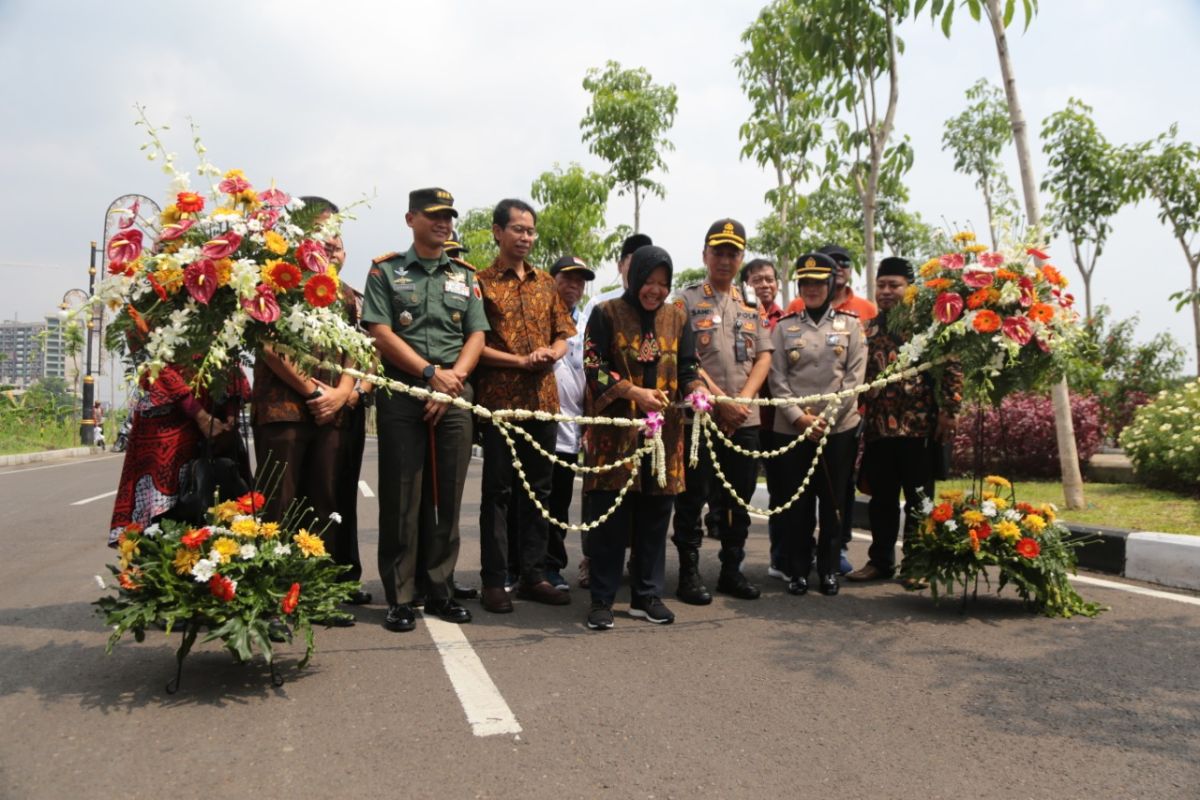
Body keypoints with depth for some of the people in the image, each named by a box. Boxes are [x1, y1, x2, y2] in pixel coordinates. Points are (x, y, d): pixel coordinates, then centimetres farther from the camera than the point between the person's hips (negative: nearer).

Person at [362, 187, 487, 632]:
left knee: (447, 496, 6)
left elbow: (476, 335, 10)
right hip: (401, 396, -3)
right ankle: (400, 598, 9)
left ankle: (439, 590, 17)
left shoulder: (465, 277, 17)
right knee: (402, 498, -1)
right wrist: (431, 373, -12)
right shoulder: (386, 271, 6)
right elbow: (381, 333, -4)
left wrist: (454, 378, -7)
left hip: (455, 396, 3)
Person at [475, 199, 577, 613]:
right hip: (500, 399, -5)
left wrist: (551, 352, -7)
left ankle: (534, 575, 21)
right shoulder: (481, 283, -2)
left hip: (543, 399, 5)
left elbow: (564, 334, 15)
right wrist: (520, 360, -16)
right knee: (497, 491, 2)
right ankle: (493, 580, 11)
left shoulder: (546, 284, 14)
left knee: (538, 489, 11)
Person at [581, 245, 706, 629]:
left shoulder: (677, 317, 13)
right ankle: (602, 599, 11)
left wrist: (697, 389, -10)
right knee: (610, 516, 0)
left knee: (655, 516, 8)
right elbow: (593, 366, -6)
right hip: (615, 431, -4)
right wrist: (635, 392, -18)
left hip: (663, 432, 4)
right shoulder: (606, 314, 1)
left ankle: (647, 595, 20)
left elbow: (688, 366, 13)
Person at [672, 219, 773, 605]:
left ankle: (732, 569, 24)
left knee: (739, 499, 11)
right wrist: (721, 401, -15)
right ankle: (689, 573, 13)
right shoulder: (686, 301, 0)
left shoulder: (751, 305, 14)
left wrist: (743, 399, -7)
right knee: (692, 498, 2)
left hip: (745, 418, 5)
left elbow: (763, 358, 9)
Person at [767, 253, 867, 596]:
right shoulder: (783, 327, 6)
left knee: (832, 501, 7)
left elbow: (855, 377, -3)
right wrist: (799, 417, -12)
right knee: (797, 503, 4)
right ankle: (798, 570, 16)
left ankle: (829, 568, 20)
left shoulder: (850, 324, 5)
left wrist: (827, 417, -12)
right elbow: (777, 379, 0)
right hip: (791, 429, 0)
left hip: (839, 428, 0)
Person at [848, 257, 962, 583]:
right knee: (881, 499, 12)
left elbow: (951, 368, -5)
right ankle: (881, 560, 23)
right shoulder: (867, 330, 12)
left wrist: (948, 412, -12)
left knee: (918, 500, 5)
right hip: (877, 427, 4)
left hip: (920, 427, -4)